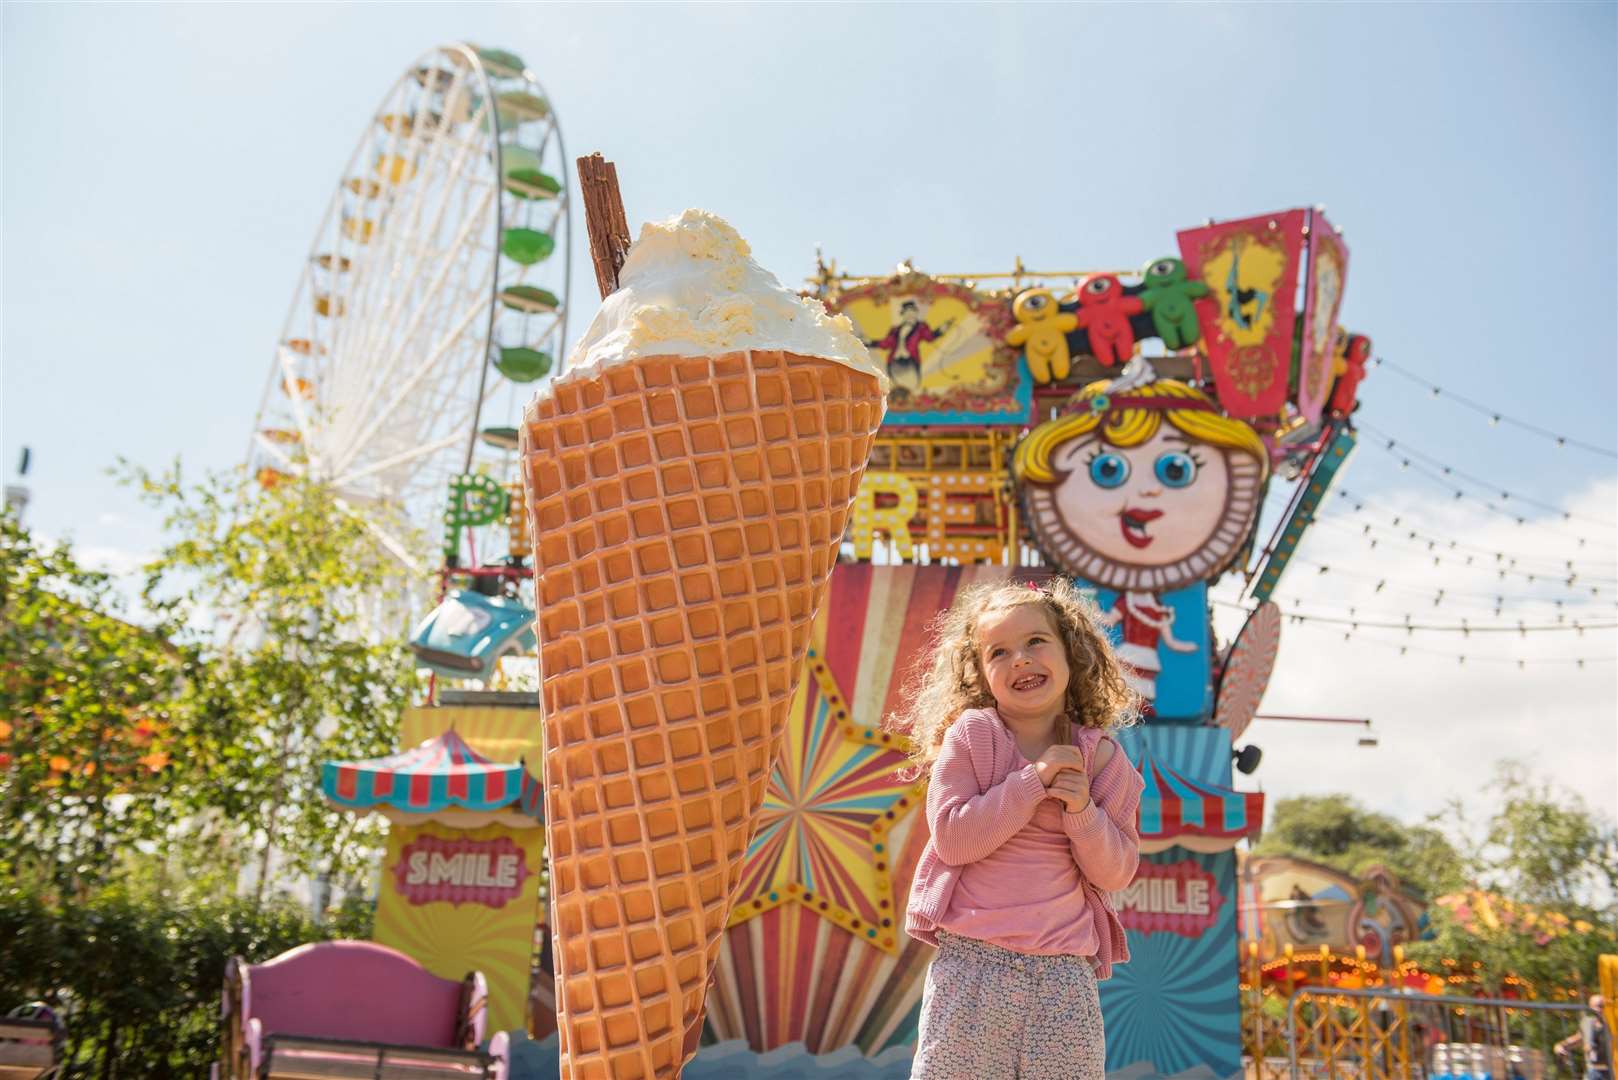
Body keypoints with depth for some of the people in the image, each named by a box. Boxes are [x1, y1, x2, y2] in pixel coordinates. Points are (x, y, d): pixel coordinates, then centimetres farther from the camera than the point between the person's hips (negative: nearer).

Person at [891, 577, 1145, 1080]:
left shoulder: (1101, 758, 3)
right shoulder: (971, 735, -4)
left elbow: (1116, 872, 3)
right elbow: (951, 837, -13)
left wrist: (1082, 809, -14)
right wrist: (1033, 781, -17)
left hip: (1067, 967, 2)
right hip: (973, 959, -2)